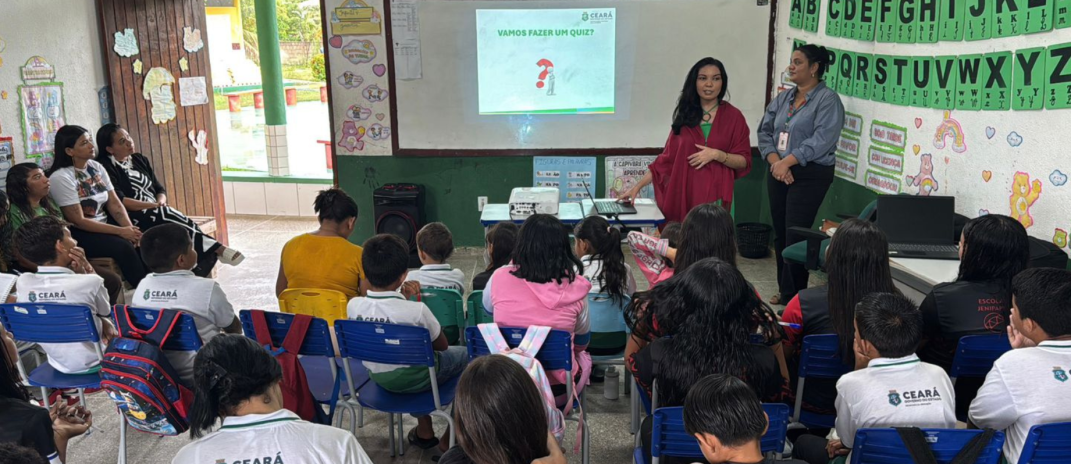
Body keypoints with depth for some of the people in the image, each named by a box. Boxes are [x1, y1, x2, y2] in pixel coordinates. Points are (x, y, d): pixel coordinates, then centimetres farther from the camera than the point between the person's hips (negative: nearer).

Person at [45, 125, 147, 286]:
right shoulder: (60, 177, -16)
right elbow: (78, 221, -17)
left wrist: (130, 228, -15)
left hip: (103, 223, 7)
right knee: (124, 247, -28)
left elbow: (114, 202, 4)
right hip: (78, 233, -6)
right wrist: (121, 231, -21)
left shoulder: (96, 167, 5)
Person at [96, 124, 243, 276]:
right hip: (134, 219, -6)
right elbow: (118, 201, -14)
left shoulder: (140, 160, 19)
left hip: (156, 214, 6)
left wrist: (161, 202, -7)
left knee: (176, 224, -27)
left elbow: (160, 189, 17)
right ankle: (217, 250, -32)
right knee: (172, 219, -31)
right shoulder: (106, 168, -2)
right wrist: (154, 205, -18)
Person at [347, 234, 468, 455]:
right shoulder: (417, 310, -31)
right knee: (467, 354, 20)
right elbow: (442, 345, -11)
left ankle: (424, 430, 37)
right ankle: (450, 438, 22)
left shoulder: (353, 306, -18)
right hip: (415, 379, -5)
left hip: (378, 376, 5)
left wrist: (402, 298, 0)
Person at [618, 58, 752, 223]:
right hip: (683, 194, 2)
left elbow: (744, 162, 0)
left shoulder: (733, 116, 1)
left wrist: (716, 154, -16)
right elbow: (667, 158, 7)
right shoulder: (685, 116, 8)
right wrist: (637, 186, 2)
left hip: (716, 197, -2)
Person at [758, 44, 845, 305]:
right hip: (778, 173, 7)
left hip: (810, 176, -7)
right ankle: (784, 291, 21)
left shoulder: (827, 100, -7)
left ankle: (793, 297, 2)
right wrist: (775, 161, -10)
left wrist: (787, 161, -21)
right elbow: (765, 132, 7)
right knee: (780, 234, 9)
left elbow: (821, 140, -18)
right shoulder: (783, 99, 14)